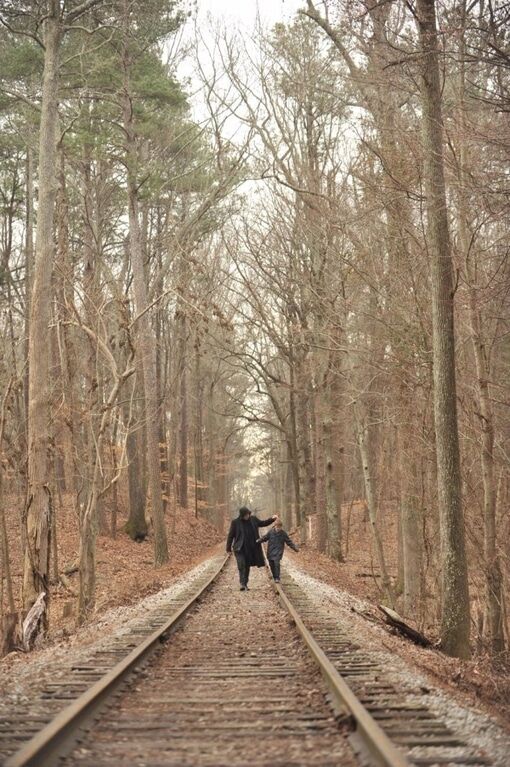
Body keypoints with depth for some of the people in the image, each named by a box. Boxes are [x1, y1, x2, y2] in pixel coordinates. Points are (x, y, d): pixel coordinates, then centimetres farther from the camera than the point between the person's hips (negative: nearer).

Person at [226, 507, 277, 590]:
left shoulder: (253, 519, 2)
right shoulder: (235, 522, -9)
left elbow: (262, 523, 17)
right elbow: (231, 535, -3)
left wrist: (272, 519, 5)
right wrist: (229, 547, -2)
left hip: (250, 548, 4)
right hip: (240, 548, -4)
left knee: (247, 566, 11)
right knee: (241, 566, -16)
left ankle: (245, 584, 21)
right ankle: (242, 584, -17)